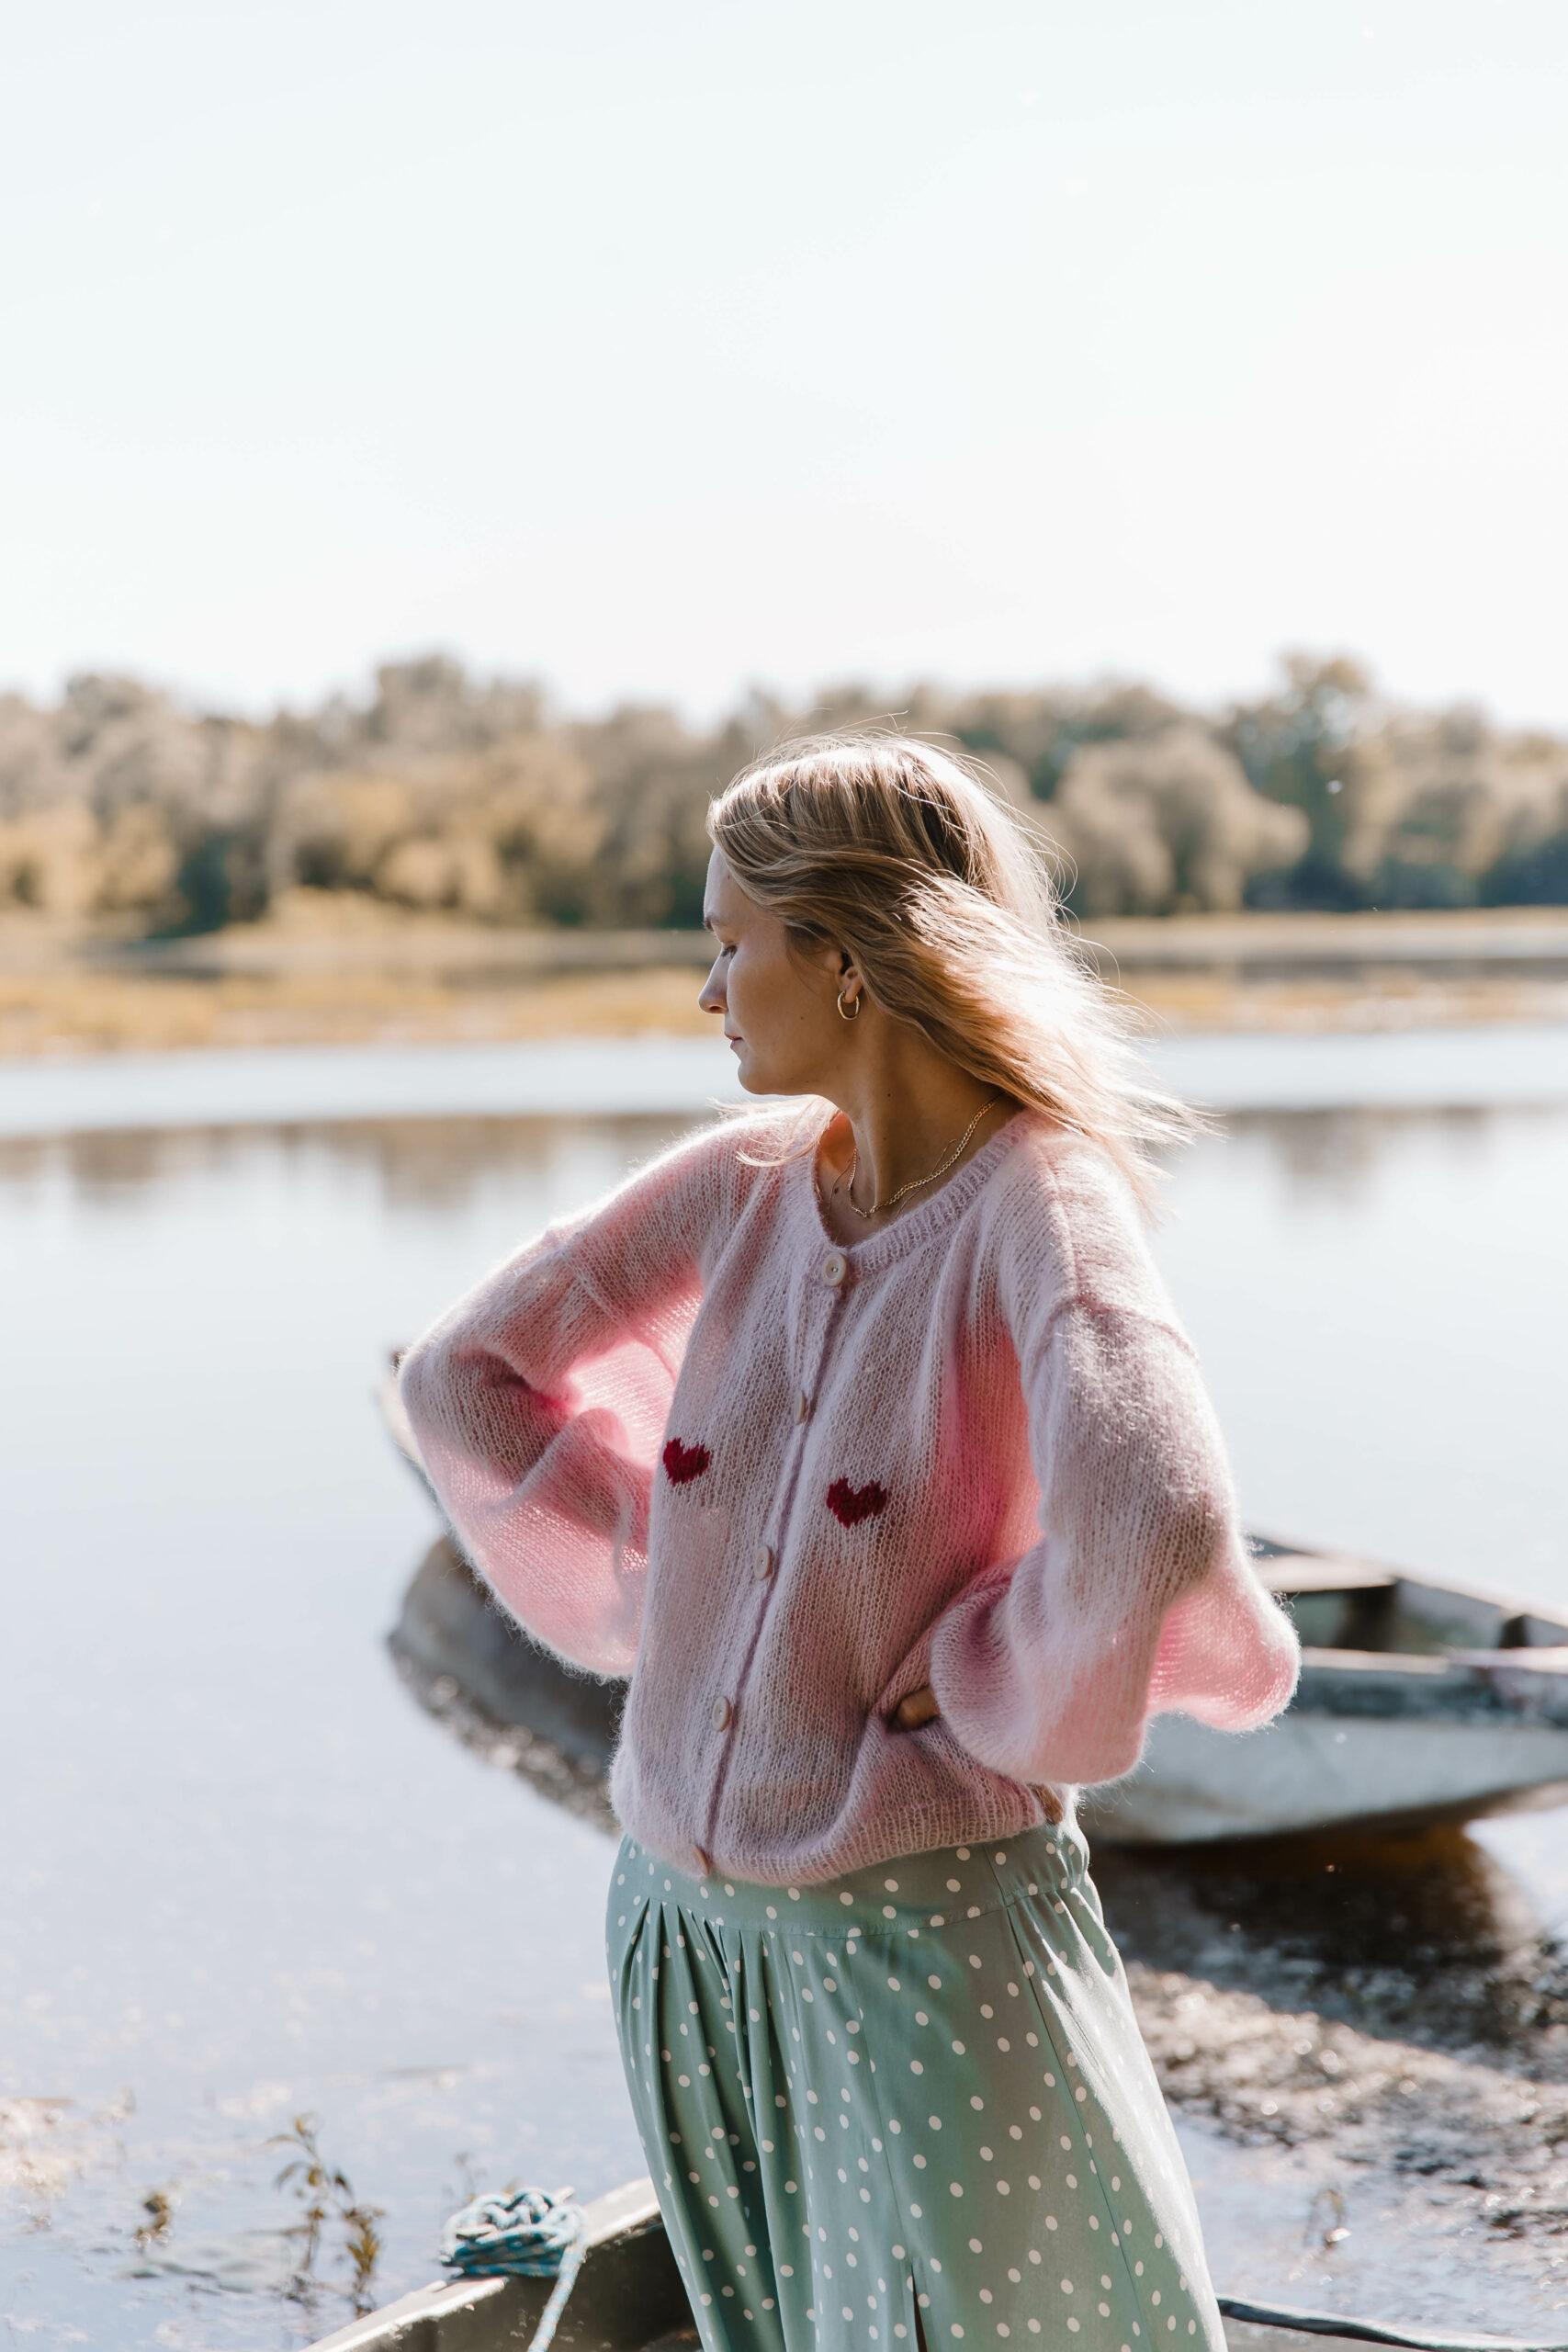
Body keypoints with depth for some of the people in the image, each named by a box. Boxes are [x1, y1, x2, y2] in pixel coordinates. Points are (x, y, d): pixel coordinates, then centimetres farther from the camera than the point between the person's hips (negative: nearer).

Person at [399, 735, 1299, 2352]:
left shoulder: (1040, 1201, -17)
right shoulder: (745, 1183, 1)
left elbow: (1153, 1526, -34)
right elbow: (463, 1377, 10)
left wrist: (995, 1687, -18)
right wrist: (666, 1579, 3)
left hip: (920, 1919, -6)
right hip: (688, 1918, 6)